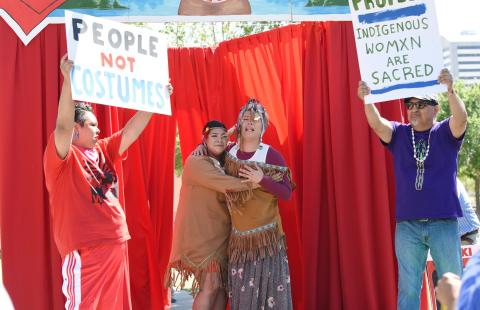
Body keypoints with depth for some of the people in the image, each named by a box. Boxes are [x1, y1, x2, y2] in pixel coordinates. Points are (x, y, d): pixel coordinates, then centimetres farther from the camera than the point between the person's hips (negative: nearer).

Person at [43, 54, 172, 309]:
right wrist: (68, 80, -35)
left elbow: (131, 131, 19)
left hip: (116, 243, 8)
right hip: (84, 249, -8)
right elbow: (63, 126, -25)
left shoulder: (102, 150, 14)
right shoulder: (62, 157, -8)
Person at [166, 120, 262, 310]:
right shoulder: (196, 162, -12)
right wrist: (255, 183, -25)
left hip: (221, 234, 8)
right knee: (210, 284, -13)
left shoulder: (224, 164, 16)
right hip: (201, 233, -8)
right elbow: (225, 185, -23)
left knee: (222, 285, 4)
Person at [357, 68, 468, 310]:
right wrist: (367, 100, -31)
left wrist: (450, 90, -37)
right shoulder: (399, 133, 8)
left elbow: (461, 118, -18)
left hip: (443, 223, -1)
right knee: (408, 288, 5)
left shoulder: (445, 133, 2)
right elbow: (377, 123, -11)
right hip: (407, 225, 1)